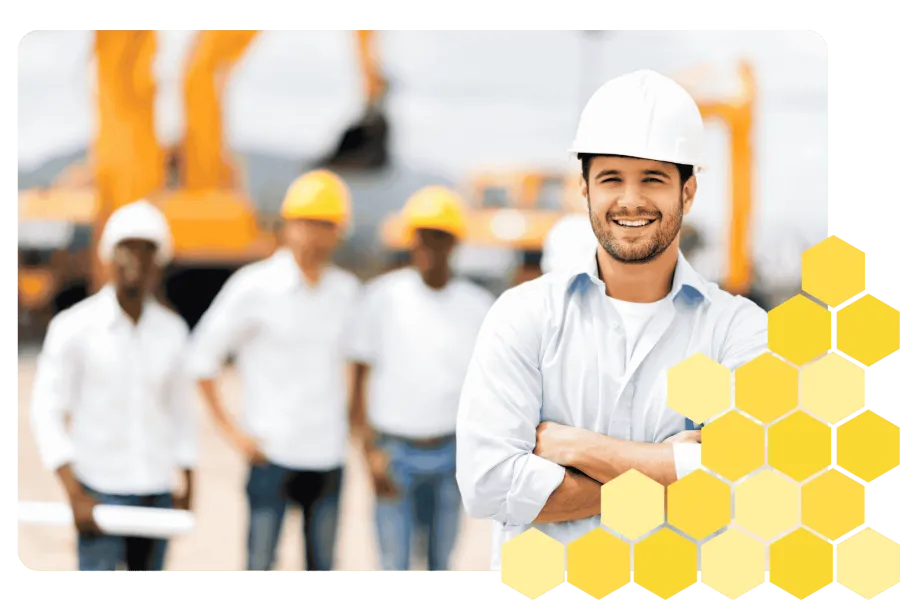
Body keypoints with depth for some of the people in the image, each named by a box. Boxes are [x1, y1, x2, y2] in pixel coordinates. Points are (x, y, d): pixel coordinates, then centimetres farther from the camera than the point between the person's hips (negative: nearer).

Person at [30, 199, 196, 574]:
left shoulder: (171, 330, 6)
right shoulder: (74, 328, -6)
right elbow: (47, 412, -7)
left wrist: (188, 486, 13)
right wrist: (75, 495, -14)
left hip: (157, 492, 4)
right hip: (101, 491, -4)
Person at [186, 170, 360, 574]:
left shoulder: (346, 291, 7)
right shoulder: (254, 287, -6)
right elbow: (203, 356, -3)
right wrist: (231, 431, -6)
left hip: (329, 454, 4)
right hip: (272, 452, -4)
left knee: (322, 567, 8)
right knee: (259, 566, -3)